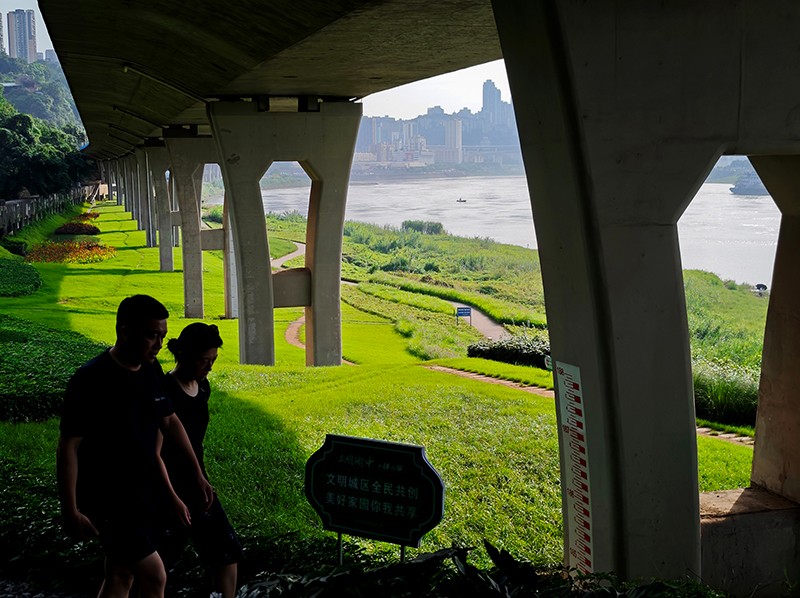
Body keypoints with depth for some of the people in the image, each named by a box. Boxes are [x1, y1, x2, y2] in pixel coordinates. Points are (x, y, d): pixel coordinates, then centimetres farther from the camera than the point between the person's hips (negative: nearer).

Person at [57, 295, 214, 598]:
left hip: (142, 492, 7)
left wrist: (197, 474, 15)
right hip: (106, 499, -7)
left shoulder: (151, 370, 2)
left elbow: (170, 421, 14)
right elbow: (68, 446, -18)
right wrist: (71, 511, -18)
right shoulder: (91, 379, -20)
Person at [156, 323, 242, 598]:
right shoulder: (166, 392, -21)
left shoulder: (202, 387, 4)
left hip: (196, 483, 8)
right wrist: (174, 499, -21)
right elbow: (154, 452, -20)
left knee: (227, 550, 6)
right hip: (169, 488, -8)